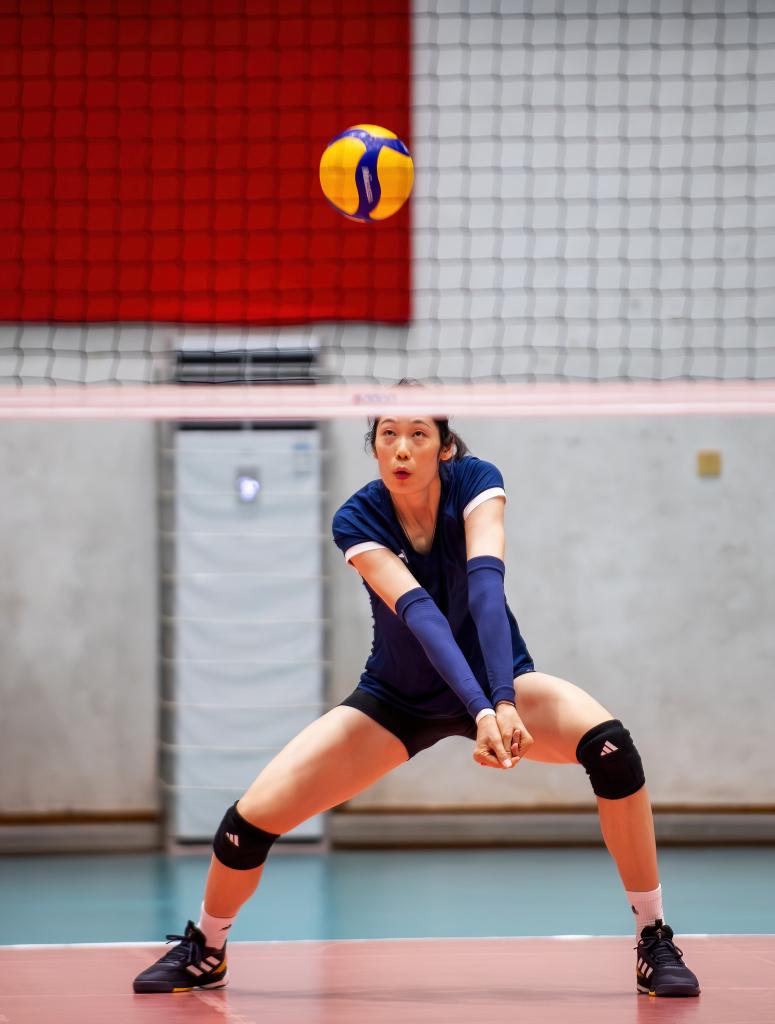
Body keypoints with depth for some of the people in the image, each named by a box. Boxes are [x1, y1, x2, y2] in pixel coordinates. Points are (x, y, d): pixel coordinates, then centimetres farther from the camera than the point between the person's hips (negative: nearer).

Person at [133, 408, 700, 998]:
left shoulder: (476, 483, -20)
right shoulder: (357, 520, -21)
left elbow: (486, 587, -36)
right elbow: (421, 614, -35)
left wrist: (505, 701, -51)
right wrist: (480, 709, -50)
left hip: (498, 680, 0)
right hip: (398, 699, 0)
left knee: (609, 744, -31)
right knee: (251, 821, -11)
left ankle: (655, 946, -19)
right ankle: (204, 953, 21)